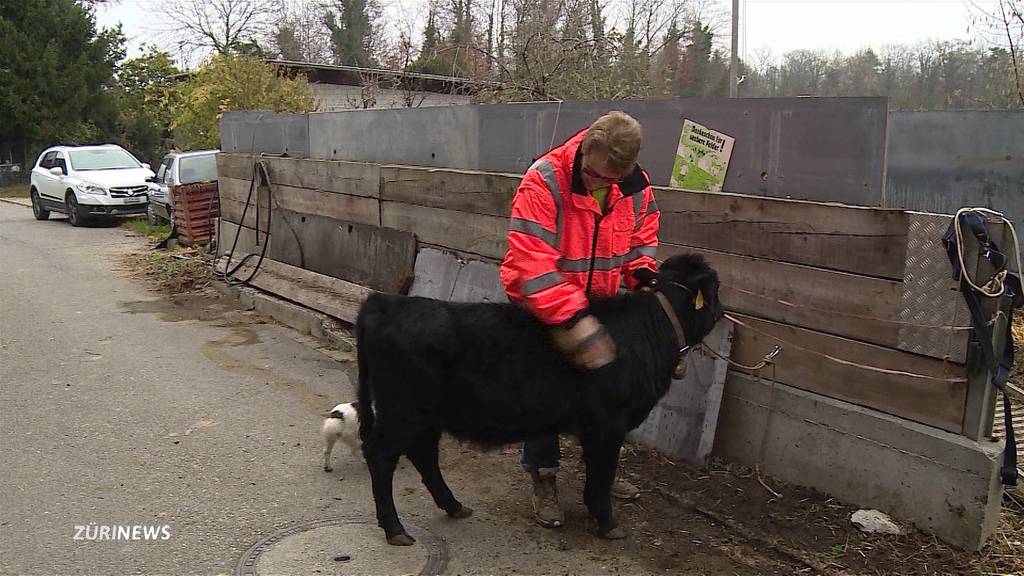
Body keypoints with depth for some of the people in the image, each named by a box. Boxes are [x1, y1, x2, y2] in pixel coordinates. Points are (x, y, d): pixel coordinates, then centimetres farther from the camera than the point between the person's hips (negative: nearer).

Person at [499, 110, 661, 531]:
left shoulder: (636, 186, -11)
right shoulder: (544, 181, -30)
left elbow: (642, 235, 11)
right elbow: (531, 262, -37)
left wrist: (641, 269, -10)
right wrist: (574, 319, -43)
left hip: (600, 306, 5)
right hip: (542, 308, -5)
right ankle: (543, 479, 21)